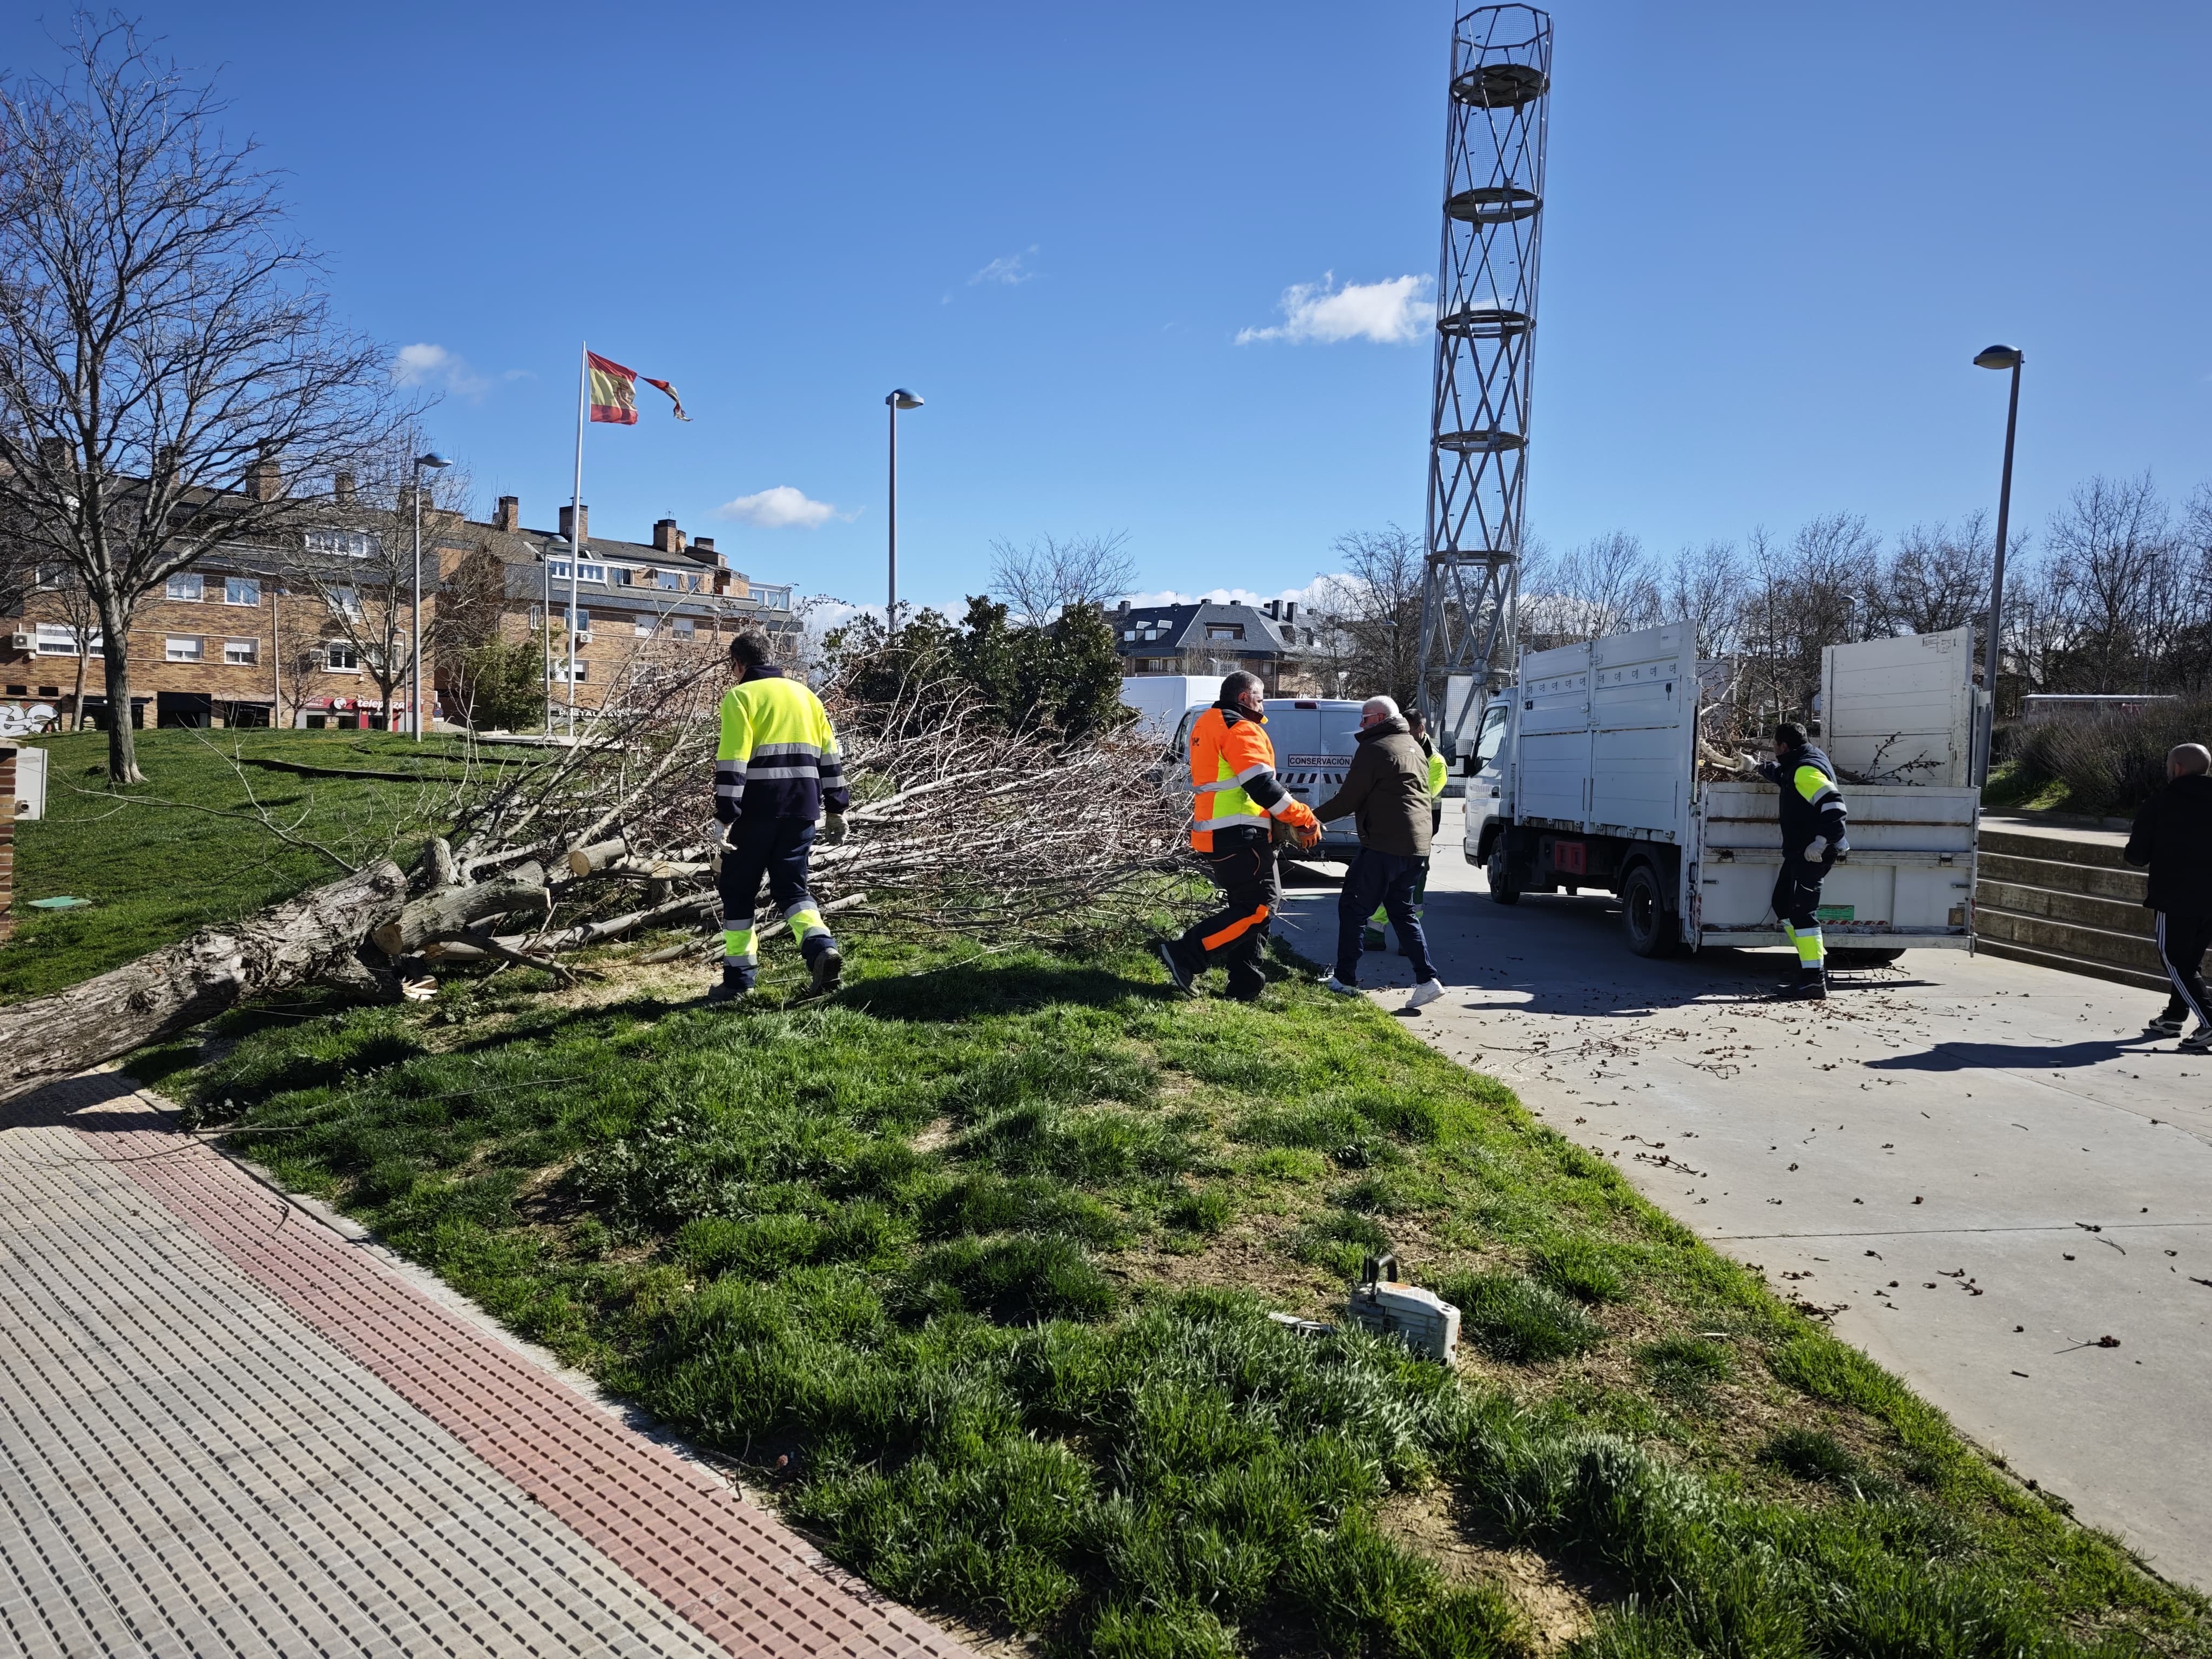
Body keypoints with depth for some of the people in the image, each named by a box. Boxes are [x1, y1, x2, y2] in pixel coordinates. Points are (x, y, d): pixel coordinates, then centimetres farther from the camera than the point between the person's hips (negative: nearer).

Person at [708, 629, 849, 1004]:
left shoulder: (740, 697, -4)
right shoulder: (804, 695, 14)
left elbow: (731, 762, -14)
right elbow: (830, 756, 14)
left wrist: (724, 820, -15)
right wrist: (836, 809, 18)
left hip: (755, 810, -5)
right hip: (801, 808, 5)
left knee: (738, 890, 9)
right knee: (791, 886, 13)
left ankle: (738, 977, 11)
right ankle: (821, 945, -11)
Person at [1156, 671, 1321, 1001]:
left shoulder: (1206, 724, 19)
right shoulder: (1240, 729, -12)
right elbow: (1263, 786, -20)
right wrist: (1305, 819, -11)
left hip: (1214, 835, 10)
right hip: (1240, 837, -10)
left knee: (1244, 907, 15)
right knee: (1260, 907, -7)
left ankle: (1246, 986, 15)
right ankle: (1185, 955, -11)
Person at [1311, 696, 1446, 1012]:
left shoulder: (1374, 749, -10)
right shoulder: (1414, 748, 19)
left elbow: (1349, 799, -11)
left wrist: (1314, 816, 1)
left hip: (1384, 844, -9)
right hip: (1417, 846, 9)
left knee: (1352, 907, 2)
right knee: (1402, 909, 16)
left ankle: (1345, 979, 7)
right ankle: (1427, 979, 5)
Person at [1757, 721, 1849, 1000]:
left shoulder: (1806, 770, -18)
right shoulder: (1797, 766, 16)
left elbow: (1834, 804, -30)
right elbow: (1781, 773, 42)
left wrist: (1821, 841, -32)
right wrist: (1758, 767, 56)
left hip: (1812, 854, -11)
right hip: (1799, 851, 11)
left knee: (1802, 911, -14)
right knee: (1783, 903, 18)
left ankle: (1814, 981, -17)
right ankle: (1815, 958, 23)